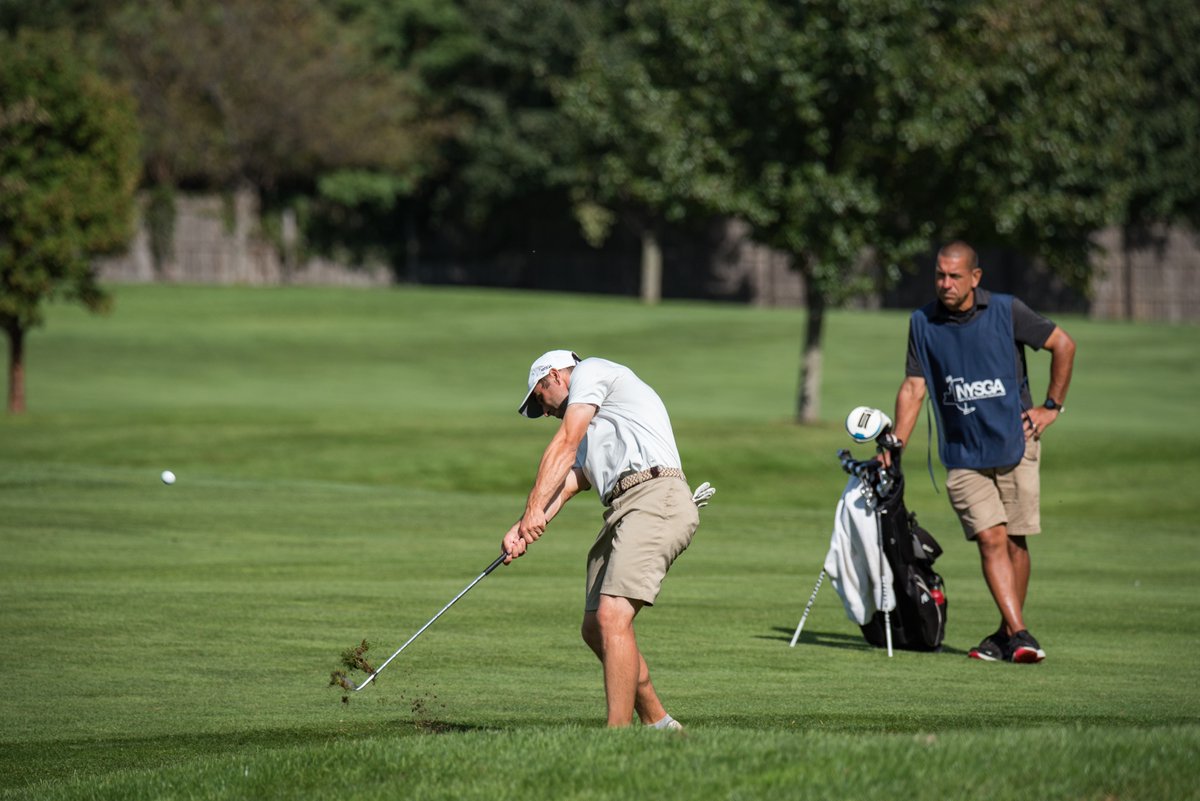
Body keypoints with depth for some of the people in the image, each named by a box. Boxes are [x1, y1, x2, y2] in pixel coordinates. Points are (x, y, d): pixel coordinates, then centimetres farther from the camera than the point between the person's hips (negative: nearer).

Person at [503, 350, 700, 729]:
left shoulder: (590, 372, 11)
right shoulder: (593, 428, 35)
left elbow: (564, 445, 1)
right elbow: (567, 482, 20)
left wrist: (533, 511, -3)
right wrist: (523, 529, 4)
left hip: (655, 500, -10)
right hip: (622, 511, 10)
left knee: (612, 616, -20)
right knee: (595, 629, 10)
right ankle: (657, 723, 19)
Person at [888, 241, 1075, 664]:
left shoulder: (1007, 311, -5)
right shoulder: (922, 323, 2)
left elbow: (1063, 345, 5)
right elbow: (913, 388, 5)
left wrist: (1052, 407, 4)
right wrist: (894, 448, -3)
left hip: (1014, 443, -1)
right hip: (963, 452, 1)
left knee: (1014, 541, 0)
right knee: (991, 539, -12)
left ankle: (1007, 633, 14)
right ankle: (1019, 635, -17)